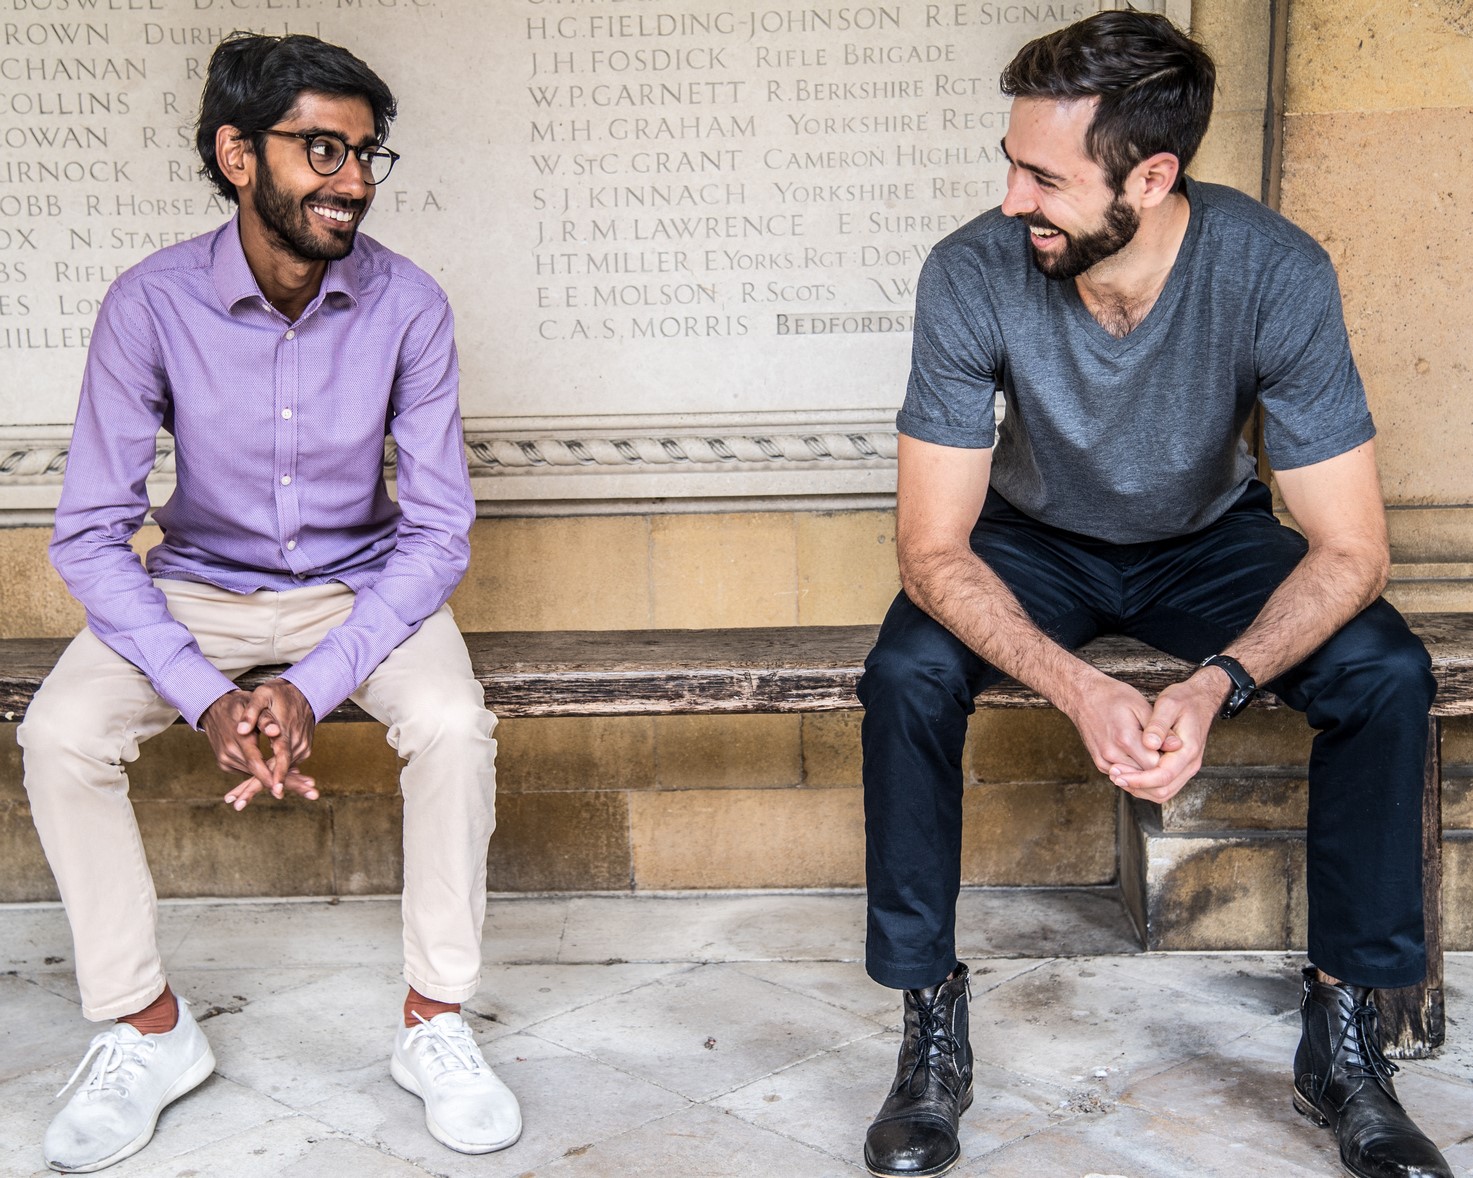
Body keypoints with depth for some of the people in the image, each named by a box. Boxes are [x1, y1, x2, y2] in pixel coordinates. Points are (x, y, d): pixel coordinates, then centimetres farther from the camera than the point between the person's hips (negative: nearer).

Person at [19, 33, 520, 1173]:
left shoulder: (406, 303, -17)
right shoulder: (153, 302, -18)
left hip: (361, 582, 0)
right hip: (199, 584, 1)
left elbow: (439, 529, -15)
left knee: (454, 723, -29)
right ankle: (146, 1025, -4)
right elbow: (91, 533, -16)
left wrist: (313, 686, -27)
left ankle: (436, 1020, -10)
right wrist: (207, 696, -29)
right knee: (60, 735, -23)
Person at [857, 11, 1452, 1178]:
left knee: (1387, 674, -24)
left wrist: (1219, 681, -43)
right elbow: (932, 549, -26)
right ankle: (933, 1023, -12)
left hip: (1208, 537, 1)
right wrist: (1081, 689, -42)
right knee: (906, 673, -29)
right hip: (1039, 540, 0)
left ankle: (1345, 1034, -8)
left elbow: (1349, 550, -24)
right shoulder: (975, 273, -28)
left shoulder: (1277, 273, -28)